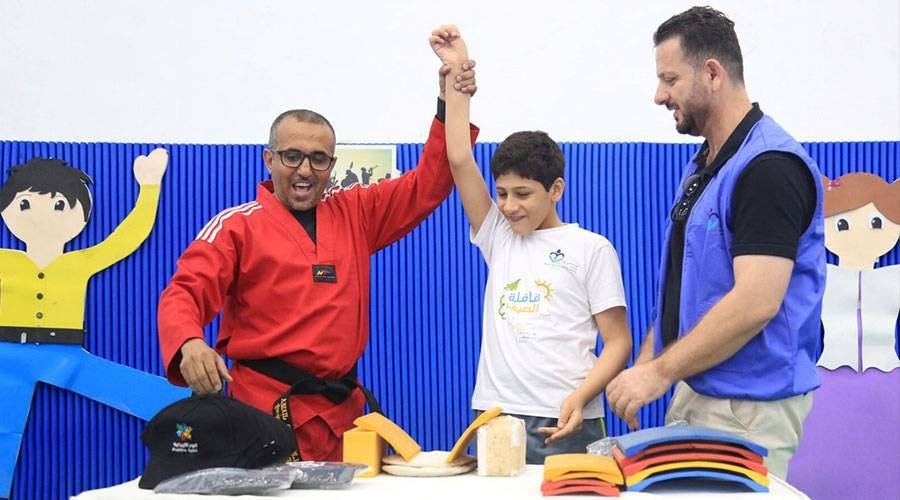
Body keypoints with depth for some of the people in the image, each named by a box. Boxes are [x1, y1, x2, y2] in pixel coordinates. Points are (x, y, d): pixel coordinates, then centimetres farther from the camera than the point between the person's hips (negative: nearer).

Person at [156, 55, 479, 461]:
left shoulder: (354, 213, 13)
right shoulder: (237, 225, 1)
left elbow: (427, 185, 14)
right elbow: (185, 292, -8)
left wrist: (450, 106, 4)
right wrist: (189, 343, -30)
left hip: (341, 412, 4)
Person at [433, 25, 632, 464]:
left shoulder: (592, 249, 2)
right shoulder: (498, 238, 12)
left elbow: (618, 341, -1)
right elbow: (459, 160, 5)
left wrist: (579, 397, -18)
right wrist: (456, 73, 3)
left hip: (564, 425, -3)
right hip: (494, 417, 4)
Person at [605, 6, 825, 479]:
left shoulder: (769, 165, -17)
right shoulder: (700, 167, 13)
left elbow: (756, 302, -25)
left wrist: (660, 372, -20)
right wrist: (643, 365, 9)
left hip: (747, 408, -9)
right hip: (695, 393, 9)